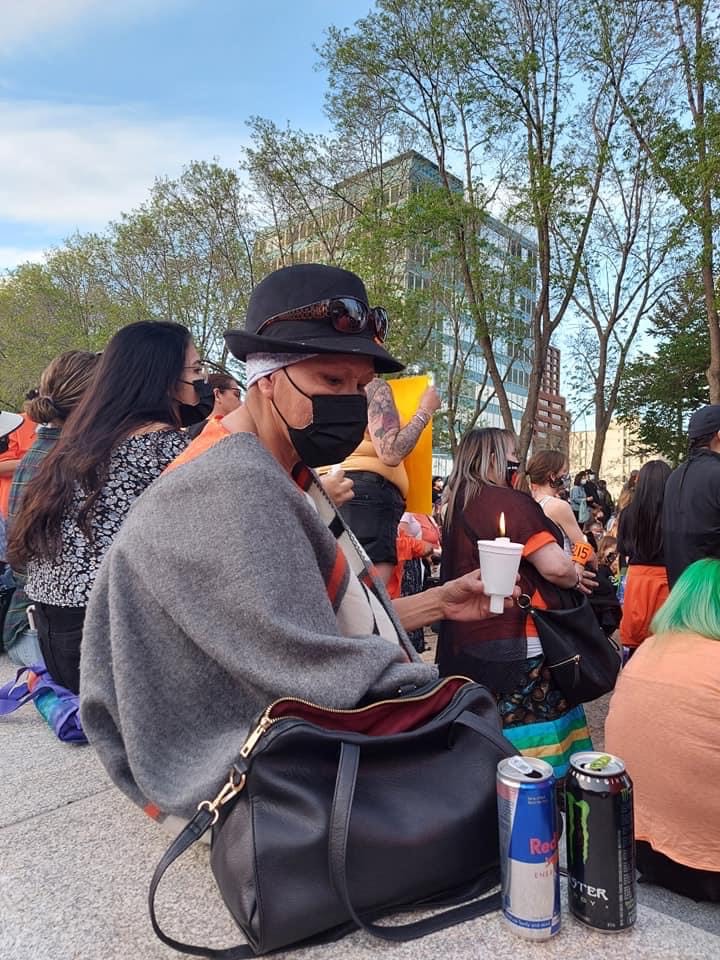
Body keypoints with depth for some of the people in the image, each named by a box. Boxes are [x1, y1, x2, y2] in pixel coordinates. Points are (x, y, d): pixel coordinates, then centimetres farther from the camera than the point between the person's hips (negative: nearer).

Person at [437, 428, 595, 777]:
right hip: (515, 646, -8)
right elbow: (555, 566, -19)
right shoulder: (512, 502, -13)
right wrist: (577, 578, 1)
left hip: (464, 642, 8)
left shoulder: (457, 506, 10)